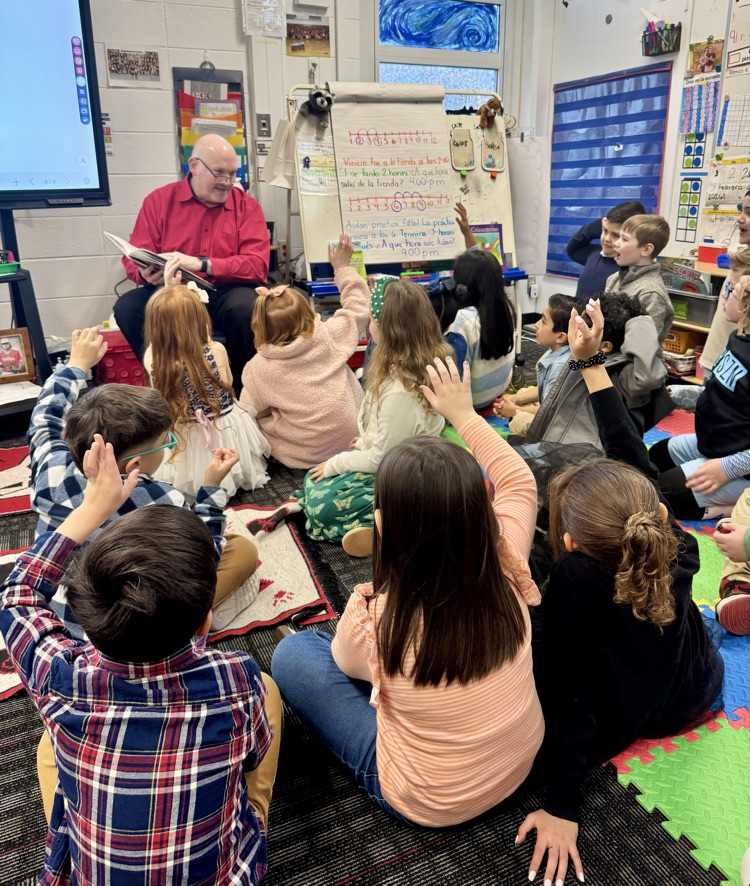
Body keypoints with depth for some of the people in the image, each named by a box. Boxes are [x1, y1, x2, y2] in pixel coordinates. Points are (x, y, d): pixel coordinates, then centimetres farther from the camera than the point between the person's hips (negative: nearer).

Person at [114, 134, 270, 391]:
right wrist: (145, 273, -20)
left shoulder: (246, 206, 3)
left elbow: (257, 264, -10)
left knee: (246, 307, -35)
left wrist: (201, 264, -23)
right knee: (127, 307, -25)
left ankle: (239, 387, -10)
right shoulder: (159, 200, 7)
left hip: (225, 294, -1)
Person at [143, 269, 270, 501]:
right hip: (226, 434, -1)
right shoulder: (216, 351, -26)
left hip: (183, 439, 2)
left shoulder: (152, 358, -20)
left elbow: (158, 328, 5)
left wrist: (167, 290, 11)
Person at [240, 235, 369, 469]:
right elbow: (358, 308, 6)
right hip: (352, 441, 3)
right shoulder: (329, 337, -12)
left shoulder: (259, 368, -14)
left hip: (304, 456, -2)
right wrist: (343, 268, 15)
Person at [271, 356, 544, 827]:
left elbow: (345, 660, -6)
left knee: (293, 654, 3)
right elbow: (520, 480, -4)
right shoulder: (505, 571, -25)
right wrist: (463, 413, 2)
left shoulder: (376, 623, -34)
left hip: (428, 802, -4)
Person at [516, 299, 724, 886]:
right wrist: (591, 360, -17)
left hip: (624, 719, -3)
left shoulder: (573, 579, -40)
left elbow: (567, 697, -32)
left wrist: (561, 807, -21)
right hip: (699, 692, 4)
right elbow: (630, 453, -21)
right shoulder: (675, 548, -29)